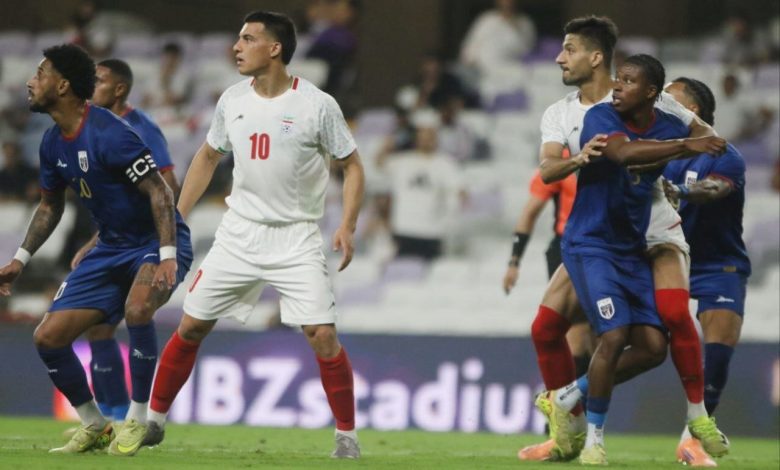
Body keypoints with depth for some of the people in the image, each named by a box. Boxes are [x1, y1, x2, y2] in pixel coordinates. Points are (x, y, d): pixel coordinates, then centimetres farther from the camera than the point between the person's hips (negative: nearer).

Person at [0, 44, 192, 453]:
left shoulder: (109, 134, -24)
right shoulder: (53, 143, 3)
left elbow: (160, 192, -25)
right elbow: (50, 206, 19)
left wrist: (167, 256, -33)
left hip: (155, 241, -8)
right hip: (111, 247, 8)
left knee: (137, 309, -38)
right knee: (48, 337, -1)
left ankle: (137, 420, -19)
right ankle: (94, 427, 16)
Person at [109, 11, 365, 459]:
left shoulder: (318, 105, -11)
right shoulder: (233, 100, 3)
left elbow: (352, 166, -4)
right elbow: (208, 157, 18)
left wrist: (347, 226, -17)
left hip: (296, 239, -4)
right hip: (239, 233, 4)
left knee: (323, 335, -15)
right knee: (190, 326, 3)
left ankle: (347, 435, 0)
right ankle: (154, 421, 18)